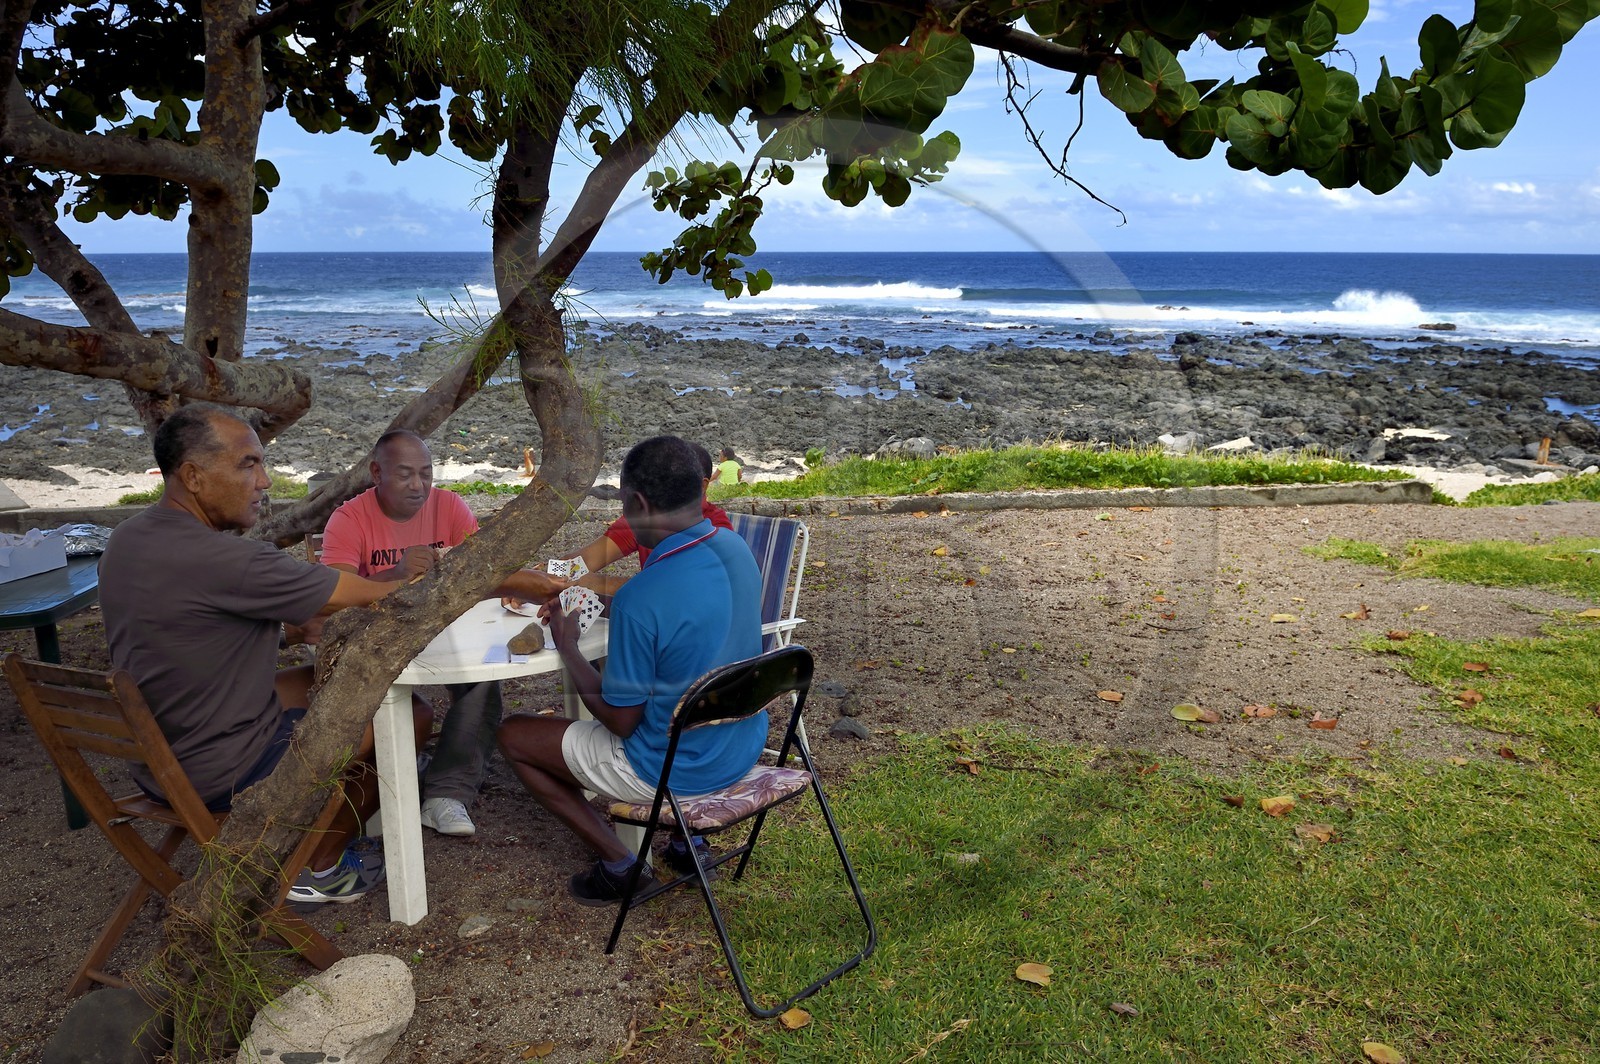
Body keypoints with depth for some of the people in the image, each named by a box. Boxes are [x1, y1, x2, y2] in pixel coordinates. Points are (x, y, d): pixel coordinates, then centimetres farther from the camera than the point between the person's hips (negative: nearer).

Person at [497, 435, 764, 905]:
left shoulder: (640, 600, -30)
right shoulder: (735, 549, -7)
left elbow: (621, 721, -18)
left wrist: (566, 645, -6)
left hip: (674, 771, -7)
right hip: (745, 747, 7)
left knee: (513, 735, 9)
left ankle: (619, 864, 11)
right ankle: (686, 838, 28)